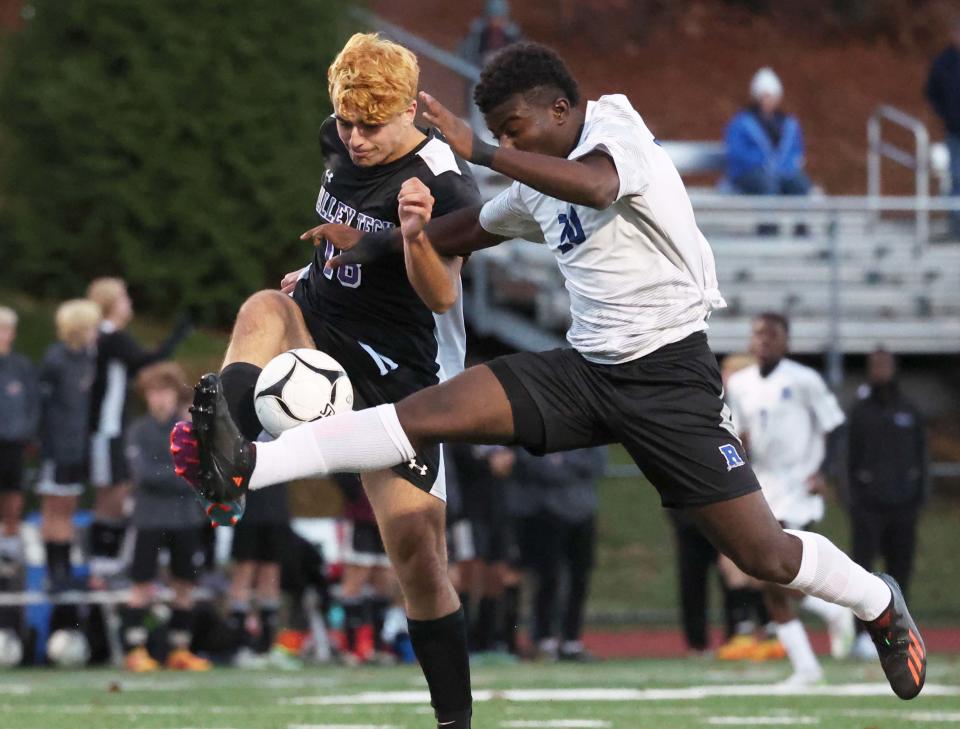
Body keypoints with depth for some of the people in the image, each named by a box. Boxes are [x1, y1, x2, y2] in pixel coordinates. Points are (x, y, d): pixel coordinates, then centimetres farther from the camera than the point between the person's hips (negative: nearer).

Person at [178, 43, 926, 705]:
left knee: (765, 555, -6)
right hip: (587, 369, 6)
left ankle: (881, 606, 25)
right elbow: (465, 232, 31)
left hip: (669, 372, -6)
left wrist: (477, 149, -39)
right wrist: (374, 243, 22)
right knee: (433, 409, -15)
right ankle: (245, 468, -28)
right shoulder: (540, 188, 12)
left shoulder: (616, 131, -12)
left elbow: (594, 186, -37)